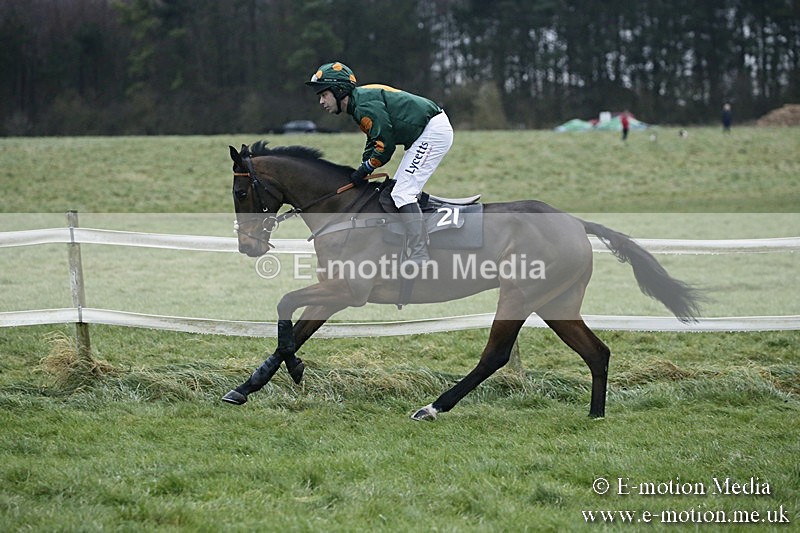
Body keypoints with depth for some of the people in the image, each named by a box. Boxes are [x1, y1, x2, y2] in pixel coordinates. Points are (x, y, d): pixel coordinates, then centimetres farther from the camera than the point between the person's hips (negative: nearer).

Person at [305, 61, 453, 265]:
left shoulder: (365, 104, -19)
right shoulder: (358, 102, 14)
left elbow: (385, 143, -20)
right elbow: (375, 140, 19)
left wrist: (364, 169, -9)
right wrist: (360, 173, 10)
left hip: (434, 130, -11)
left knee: (402, 193, -15)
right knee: (398, 190, 15)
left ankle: (420, 258, -19)